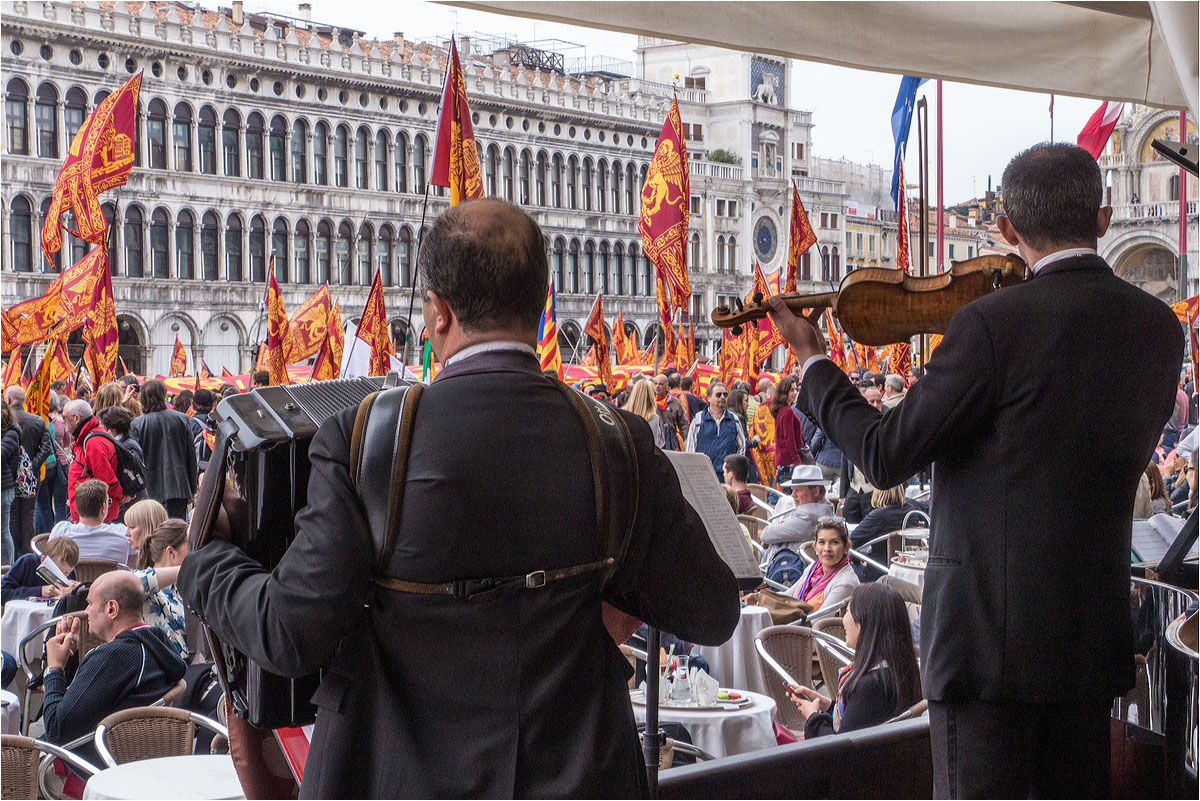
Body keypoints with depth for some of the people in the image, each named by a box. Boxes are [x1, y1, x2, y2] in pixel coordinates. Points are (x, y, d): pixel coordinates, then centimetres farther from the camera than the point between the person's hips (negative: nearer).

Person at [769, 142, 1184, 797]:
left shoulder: (994, 324, -17)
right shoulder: (1159, 326, 4)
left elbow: (886, 456, -13)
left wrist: (813, 364, 1)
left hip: (989, 628, -7)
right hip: (1096, 631, 7)